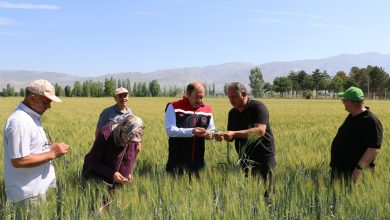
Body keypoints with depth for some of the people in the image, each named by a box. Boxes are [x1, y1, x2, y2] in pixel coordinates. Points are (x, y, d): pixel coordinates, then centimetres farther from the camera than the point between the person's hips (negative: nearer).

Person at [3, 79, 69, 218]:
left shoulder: (32, 116, 9)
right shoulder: (19, 122, -23)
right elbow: (19, 161, -27)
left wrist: (50, 147, 3)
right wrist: (52, 154, -20)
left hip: (36, 188, 10)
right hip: (28, 192, -10)